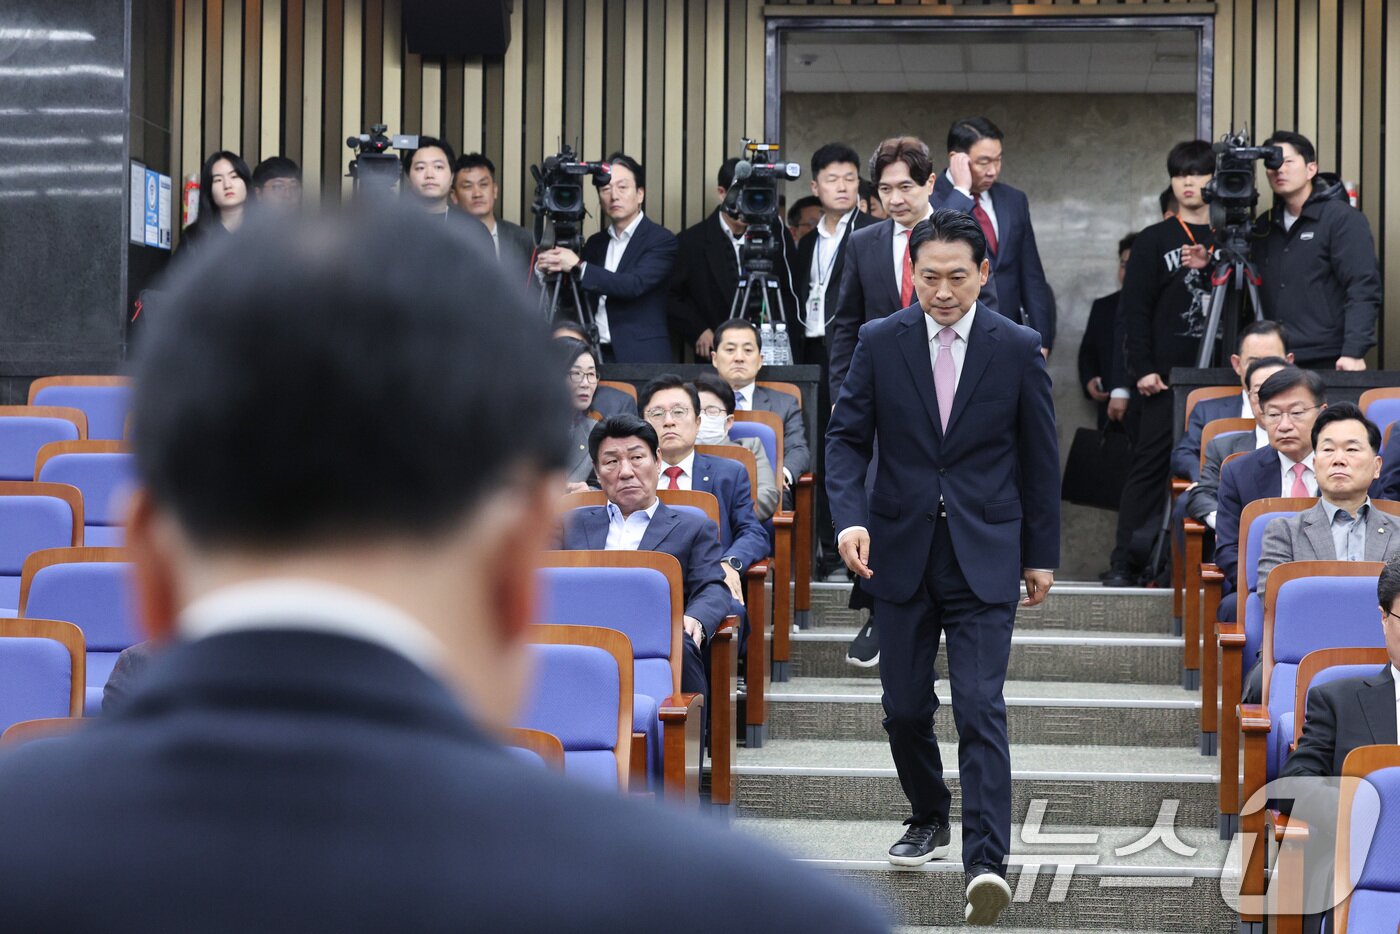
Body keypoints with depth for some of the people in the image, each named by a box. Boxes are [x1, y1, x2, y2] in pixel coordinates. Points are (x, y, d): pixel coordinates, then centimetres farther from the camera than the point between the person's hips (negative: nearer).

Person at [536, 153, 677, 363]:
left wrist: (578, 267, -22)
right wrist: (548, 269, -7)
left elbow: (634, 285, -17)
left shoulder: (661, 240, -3)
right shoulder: (595, 243, 16)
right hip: (595, 355, 5)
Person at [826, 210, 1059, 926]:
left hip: (984, 555, -2)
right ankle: (929, 820, 34)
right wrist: (850, 517, -15)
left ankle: (986, 862, -16)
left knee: (980, 707, -12)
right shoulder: (880, 342, 1)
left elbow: (1039, 457, 5)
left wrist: (1042, 556, 7)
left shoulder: (1017, 348, -1)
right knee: (905, 706, 9)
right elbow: (847, 438, 2)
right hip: (901, 551, 2)